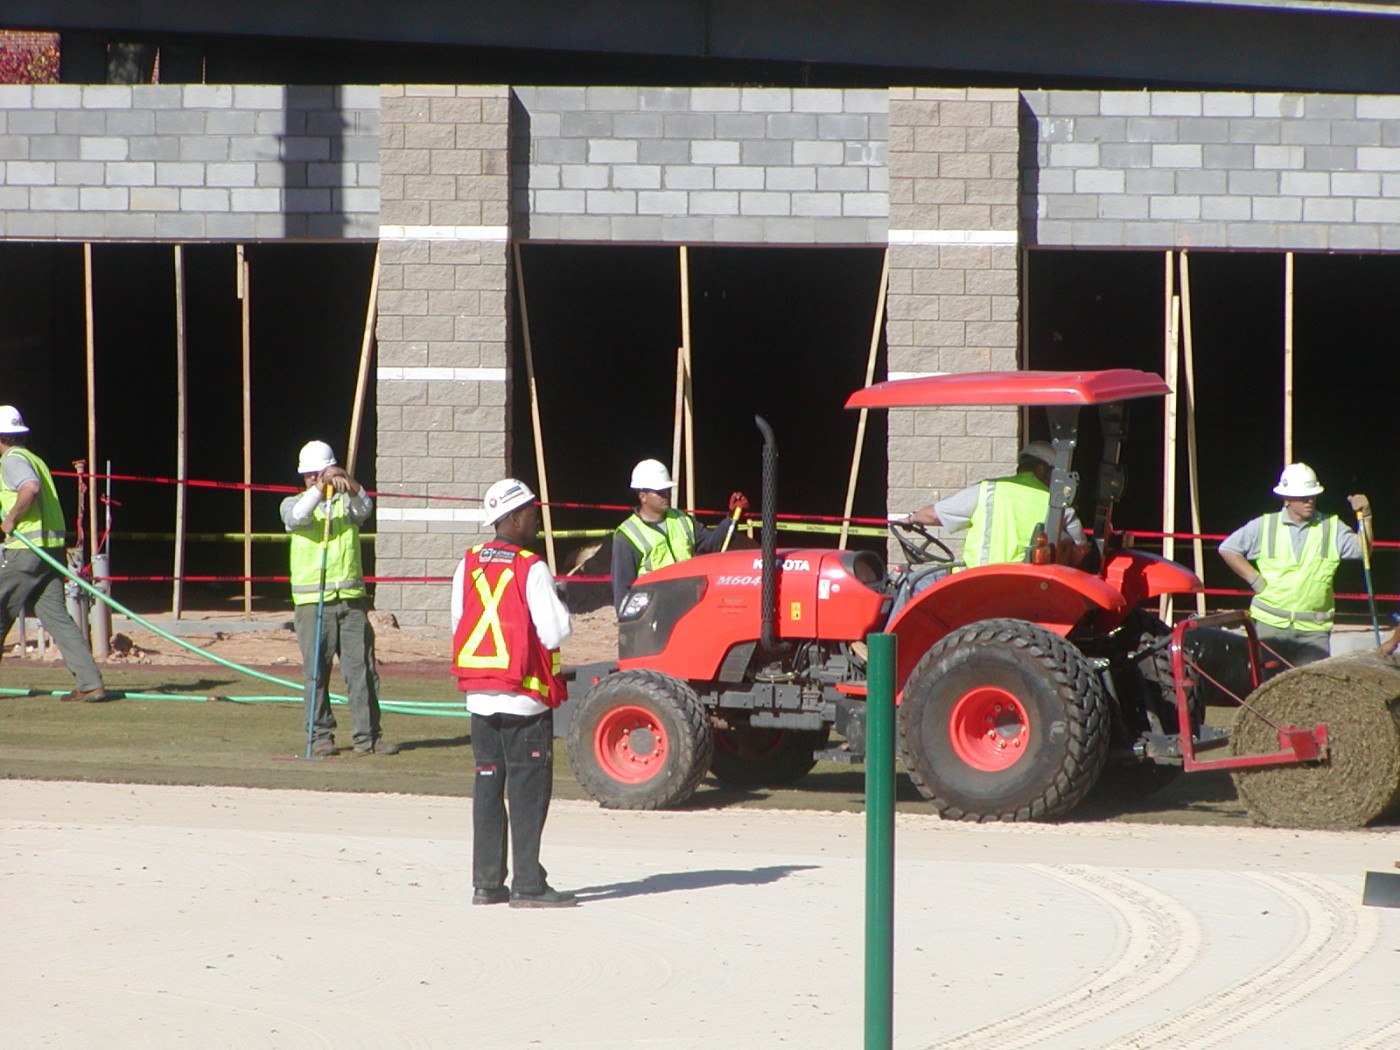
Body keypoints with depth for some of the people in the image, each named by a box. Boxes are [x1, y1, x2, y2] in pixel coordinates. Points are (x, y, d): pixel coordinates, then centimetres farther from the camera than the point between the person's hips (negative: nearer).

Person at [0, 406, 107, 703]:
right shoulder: (33, 459, 22)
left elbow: (31, 487, -27)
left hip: (27, 548, -8)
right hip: (53, 544, 8)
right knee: (56, 616, 4)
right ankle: (91, 684, -6)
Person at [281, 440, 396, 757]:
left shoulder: (345, 502, 12)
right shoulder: (293, 504, 8)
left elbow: (364, 508, -10)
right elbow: (297, 516, -15)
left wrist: (349, 486, -31)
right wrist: (320, 488, -29)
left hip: (351, 599, 2)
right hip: (312, 601, -2)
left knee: (361, 668, -1)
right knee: (316, 671, -1)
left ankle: (368, 735, 2)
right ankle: (320, 736, 4)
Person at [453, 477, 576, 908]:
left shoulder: (469, 564, 5)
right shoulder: (531, 569, -13)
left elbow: (459, 623, 10)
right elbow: (555, 631, -14)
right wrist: (558, 603, 4)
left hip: (478, 693, 6)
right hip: (523, 695, -6)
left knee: (488, 785, 11)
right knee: (529, 788, -2)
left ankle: (486, 882, 12)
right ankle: (528, 885, -3)